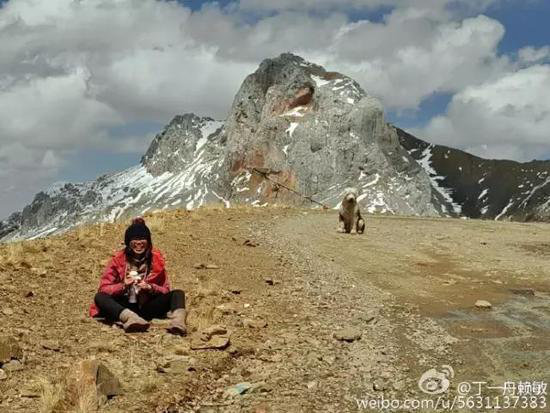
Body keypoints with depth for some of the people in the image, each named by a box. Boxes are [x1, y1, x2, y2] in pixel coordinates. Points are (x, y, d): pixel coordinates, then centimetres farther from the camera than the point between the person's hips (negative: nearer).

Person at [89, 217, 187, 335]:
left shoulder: (156, 259, 1)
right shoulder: (118, 260, -1)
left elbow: (165, 290, 3)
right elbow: (103, 288, -5)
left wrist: (151, 288, -17)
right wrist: (123, 286, -22)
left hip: (147, 307, 1)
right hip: (123, 307, -1)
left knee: (177, 294, -19)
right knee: (99, 298, -28)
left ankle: (177, 321, -51)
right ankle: (130, 318, -56)